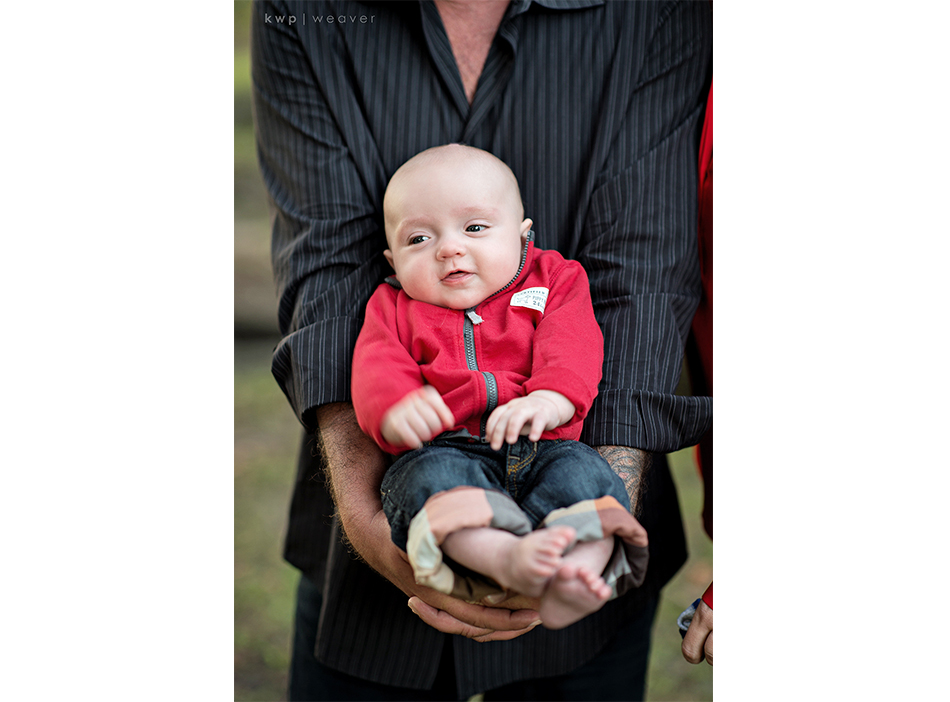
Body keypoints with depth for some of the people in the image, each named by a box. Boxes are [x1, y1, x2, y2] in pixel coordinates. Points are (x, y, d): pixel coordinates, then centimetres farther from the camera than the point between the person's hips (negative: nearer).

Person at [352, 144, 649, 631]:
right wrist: (395, 410, -22)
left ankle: (575, 576, -50)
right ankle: (507, 558, -53)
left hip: (540, 447, 1)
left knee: (585, 472, -30)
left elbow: (570, 350, 0)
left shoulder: (554, 281, 18)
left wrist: (548, 400, -23)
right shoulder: (393, 307, 21)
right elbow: (375, 369, 4)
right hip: (443, 448, 0)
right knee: (432, 475, -34)